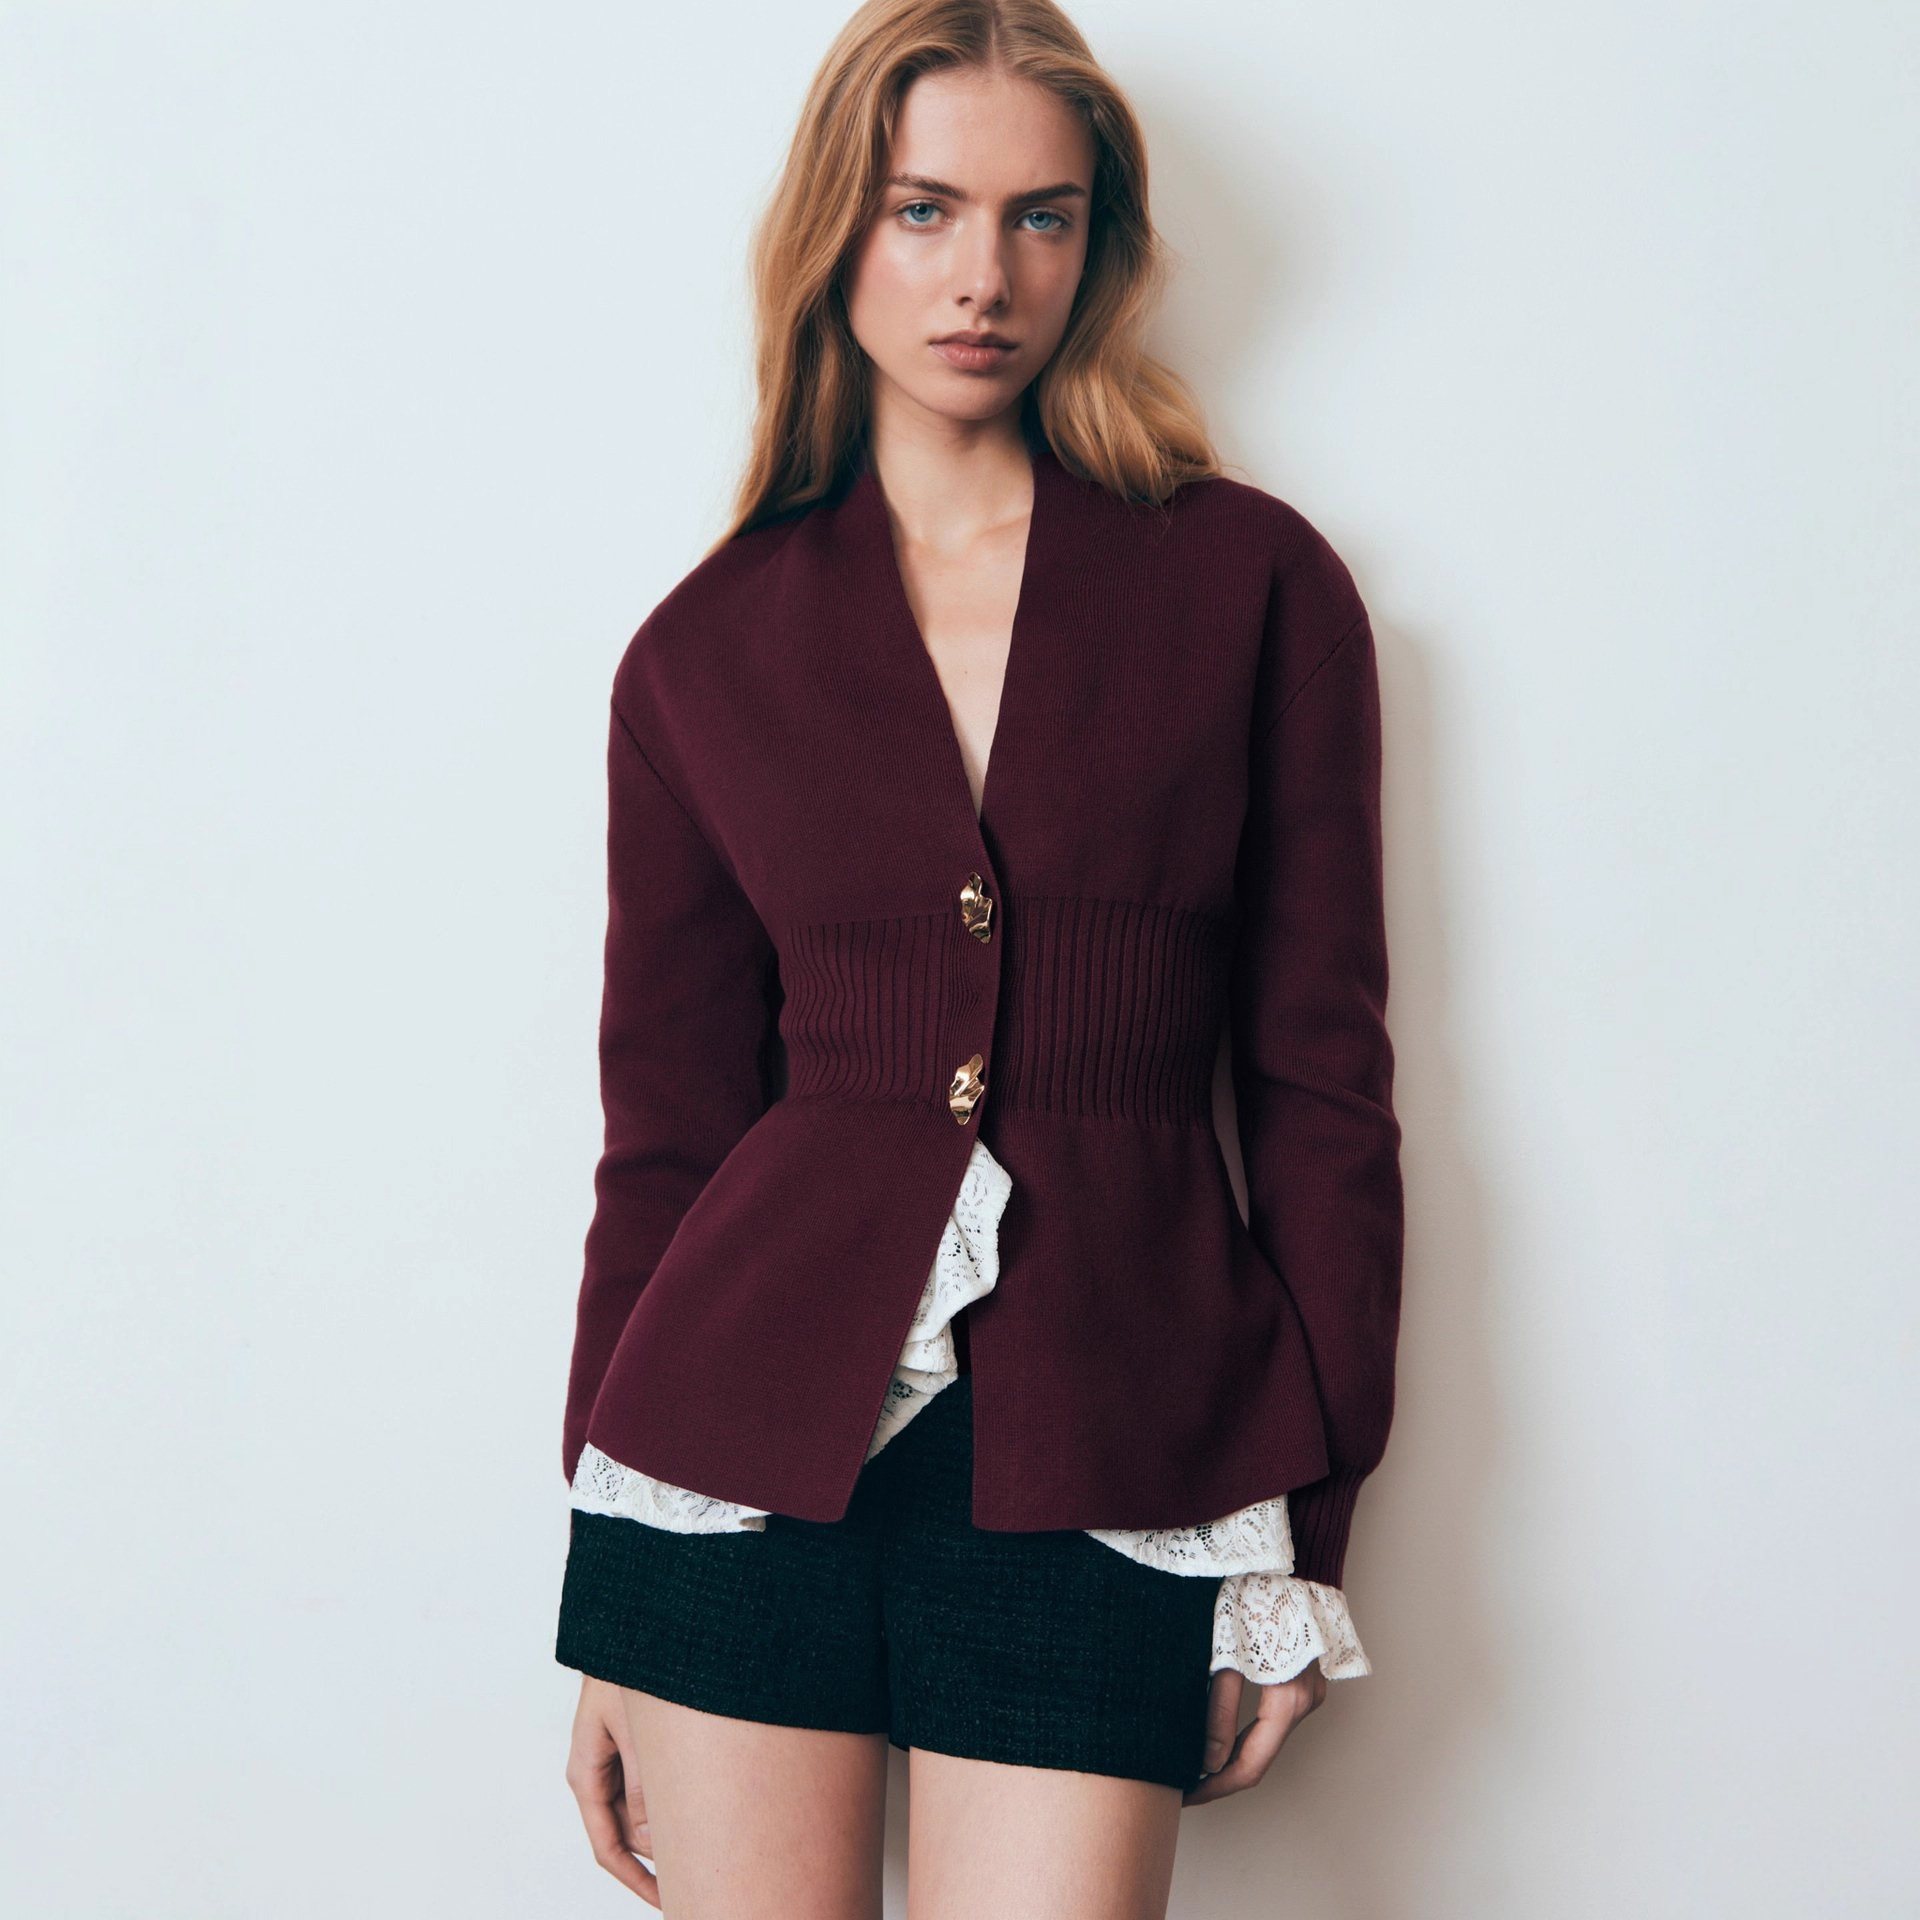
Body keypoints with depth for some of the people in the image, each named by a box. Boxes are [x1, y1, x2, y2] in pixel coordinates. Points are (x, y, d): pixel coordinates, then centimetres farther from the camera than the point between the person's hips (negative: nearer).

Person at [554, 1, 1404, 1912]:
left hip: (1099, 1466, -1)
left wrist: (1307, 1520, 2)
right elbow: (669, 1120, 9)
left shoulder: (1249, 585, 4)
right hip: (752, 1434, 1)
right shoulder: (710, 649, 6)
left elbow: (1319, 1073, 4)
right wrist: (604, 1624, 10)